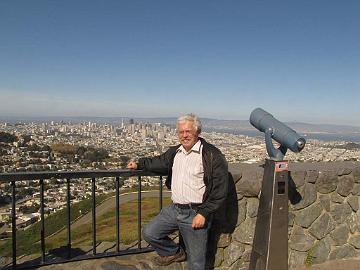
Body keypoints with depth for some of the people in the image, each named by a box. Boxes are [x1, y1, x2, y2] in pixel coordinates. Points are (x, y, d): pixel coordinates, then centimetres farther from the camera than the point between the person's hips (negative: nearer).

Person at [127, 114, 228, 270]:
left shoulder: (212, 155, -13)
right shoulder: (175, 152, 9)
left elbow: (220, 189, -15)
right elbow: (160, 162, 29)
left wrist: (204, 213, -17)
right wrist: (139, 164, 24)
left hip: (195, 214, -6)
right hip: (174, 209, 6)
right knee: (149, 233, 8)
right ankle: (175, 253, 31)